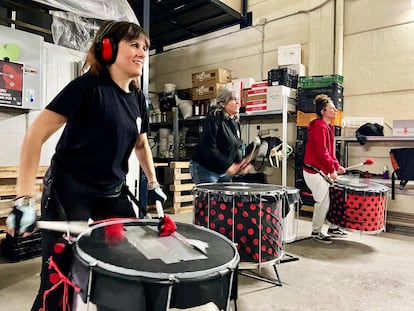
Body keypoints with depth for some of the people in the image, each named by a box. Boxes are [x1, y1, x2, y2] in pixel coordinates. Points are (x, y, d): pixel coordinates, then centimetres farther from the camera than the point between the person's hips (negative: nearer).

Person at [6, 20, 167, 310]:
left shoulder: (138, 98, 6)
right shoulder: (89, 85, -15)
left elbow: (141, 145, 20)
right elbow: (35, 135, -18)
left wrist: (153, 183, 15)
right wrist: (25, 198, -23)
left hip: (113, 194, 7)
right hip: (69, 193, -6)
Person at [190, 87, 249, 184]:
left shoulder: (235, 122, 8)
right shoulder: (214, 118, -16)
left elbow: (236, 147, 15)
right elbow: (208, 148, -23)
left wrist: (240, 164, -2)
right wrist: (227, 165, -26)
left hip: (224, 171, 8)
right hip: (204, 169, -8)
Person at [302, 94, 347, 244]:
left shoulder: (329, 127, 14)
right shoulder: (320, 127, -18)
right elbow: (321, 152, -24)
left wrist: (337, 166, 11)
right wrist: (331, 170, -18)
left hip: (322, 171, 10)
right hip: (314, 171, -10)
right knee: (323, 202, -3)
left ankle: (333, 227, 30)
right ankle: (316, 232, 14)